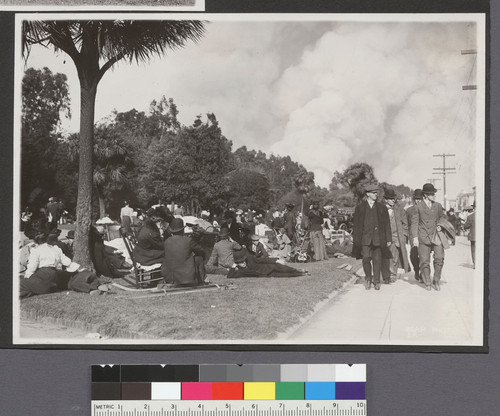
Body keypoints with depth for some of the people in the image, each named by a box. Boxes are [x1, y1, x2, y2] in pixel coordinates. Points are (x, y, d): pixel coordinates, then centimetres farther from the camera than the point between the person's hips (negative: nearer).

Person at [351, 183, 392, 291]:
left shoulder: (381, 207, 11)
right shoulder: (360, 207, 8)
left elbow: (387, 224, 10)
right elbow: (356, 224, 8)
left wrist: (388, 239, 5)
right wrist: (356, 239, 2)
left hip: (378, 239, 1)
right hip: (365, 238, -1)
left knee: (377, 260, 0)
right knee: (366, 258, -9)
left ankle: (376, 281, 11)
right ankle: (368, 278, 13)